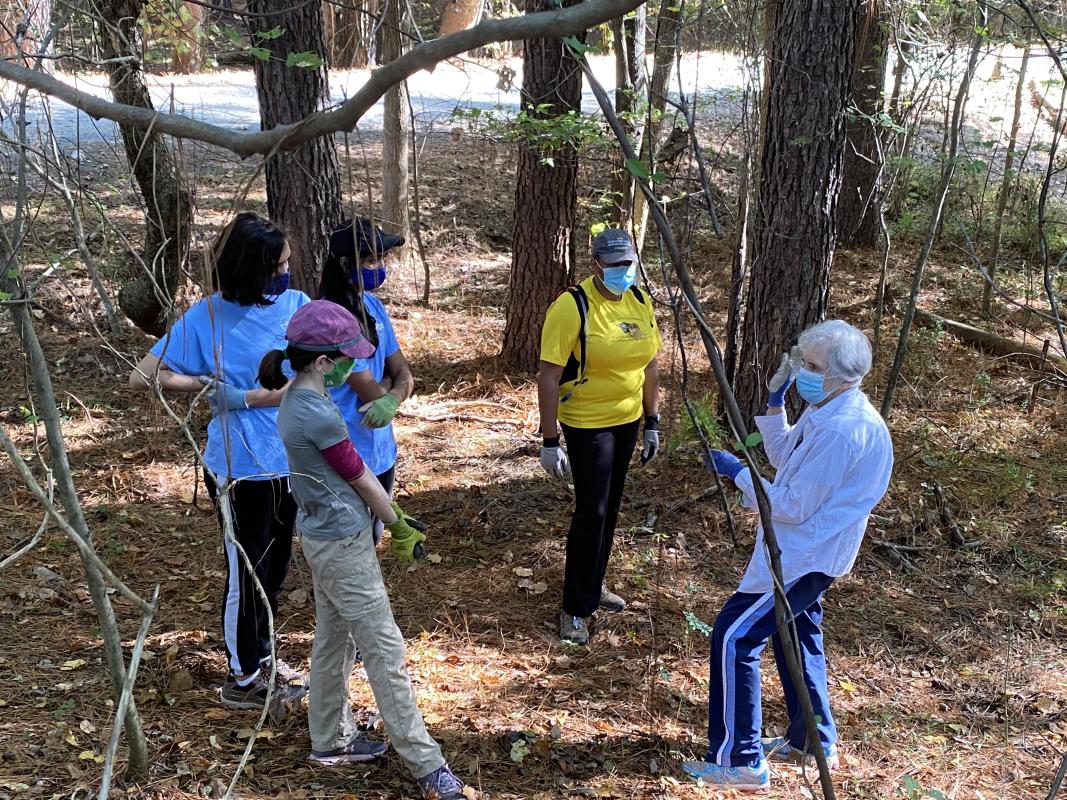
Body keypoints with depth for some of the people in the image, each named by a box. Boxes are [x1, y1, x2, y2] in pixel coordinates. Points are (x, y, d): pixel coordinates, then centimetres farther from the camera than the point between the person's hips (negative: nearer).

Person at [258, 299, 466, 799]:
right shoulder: (320, 415, -26)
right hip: (344, 546, -10)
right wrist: (400, 528, 0)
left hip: (321, 536, 10)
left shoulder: (296, 400, 3)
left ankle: (330, 739, 34)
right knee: (384, 650, -2)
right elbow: (359, 478, -14)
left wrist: (391, 513, 9)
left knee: (333, 640, 20)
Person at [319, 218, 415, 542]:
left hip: (381, 452, 8)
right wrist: (391, 383, -1)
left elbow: (403, 375, 4)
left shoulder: (372, 305, 4)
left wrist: (391, 398, -17)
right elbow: (370, 392, -21)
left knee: (371, 539, 20)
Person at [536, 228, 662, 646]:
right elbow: (549, 376, -20)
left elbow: (650, 364, 11)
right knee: (592, 511, -3)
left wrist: (652, 422, 12)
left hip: (628, 419, 7)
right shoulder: (572, 306, -20)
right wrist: (550, 442, -20)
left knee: (610, 507, 17)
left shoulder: (640, 301, 1)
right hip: (587, 423, -6)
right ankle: (575, 608, 10)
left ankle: (593, 583, 35)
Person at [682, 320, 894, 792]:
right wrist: (774, 403, 3)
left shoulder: (841, 431, -27)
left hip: (802, 556, -11)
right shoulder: (826, 410, 4)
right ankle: (813, 740, 41)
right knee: (795, 635, 24)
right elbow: (783, 459, 16)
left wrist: (737, 473, -16)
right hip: (803, 552, 11)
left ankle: (740, 761, -1)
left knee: (734, 639, -8)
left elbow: (794, 506, -25)